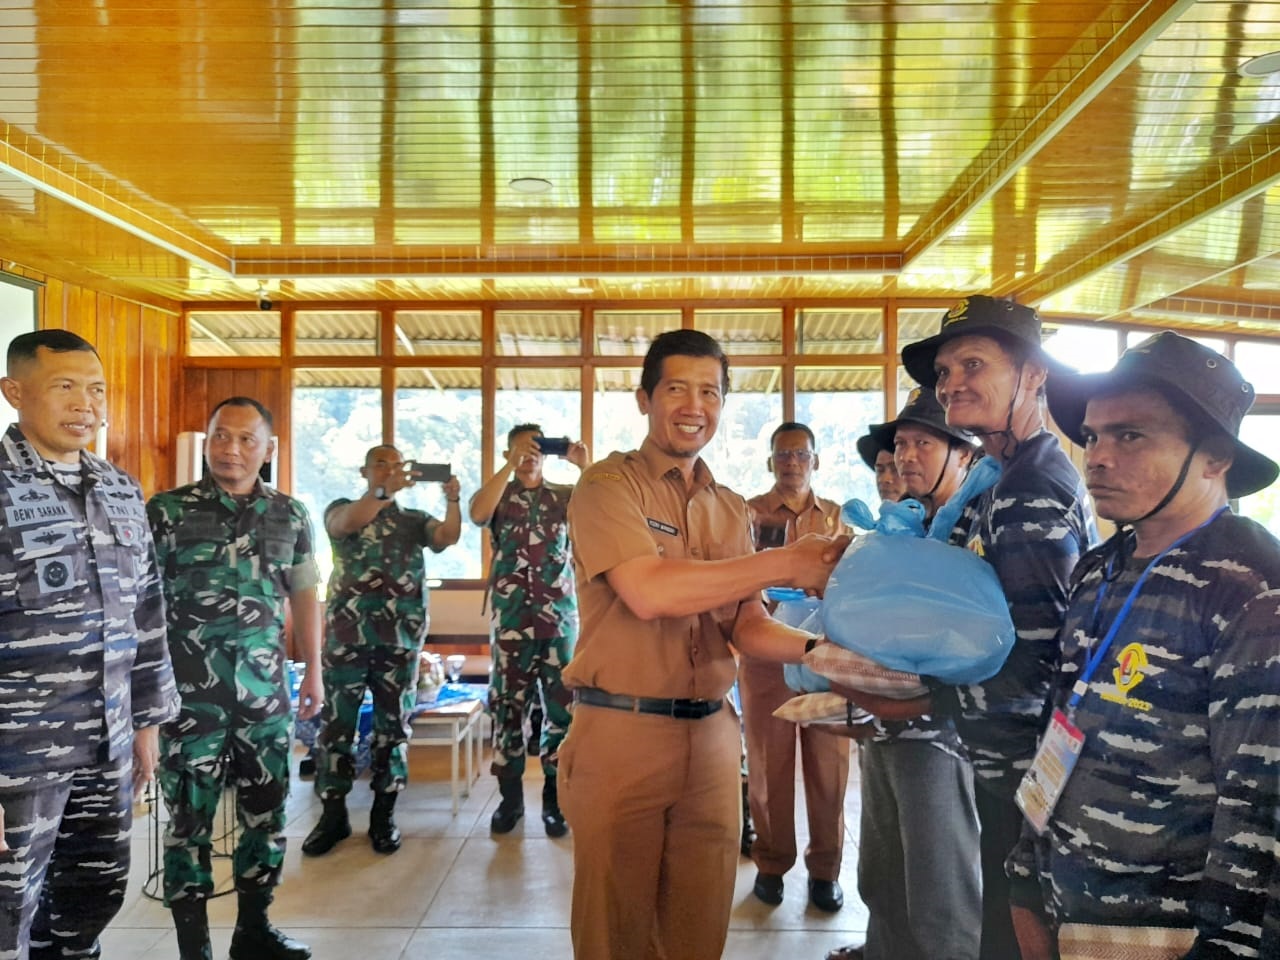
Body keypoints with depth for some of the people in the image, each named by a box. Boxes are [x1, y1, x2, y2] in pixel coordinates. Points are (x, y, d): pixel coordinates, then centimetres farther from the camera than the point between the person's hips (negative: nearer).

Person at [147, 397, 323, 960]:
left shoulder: (290, 516, 6)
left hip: (266, 692, 4)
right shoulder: (166, 510, -4)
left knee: (268, 814, 12)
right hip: (190, 695, -3)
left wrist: (313, 671, 12)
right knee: (190, 820, 5)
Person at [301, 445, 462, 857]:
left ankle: (383, 815, 15)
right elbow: (347, 523, -17)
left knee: (393, 724, 5)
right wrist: (387, 491, -31)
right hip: (347, 635, -1)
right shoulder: (341, 507, 8)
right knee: (336, 723, 3)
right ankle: (333, 814, 14)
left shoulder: (415, 520, 13)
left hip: (400, 638, 2)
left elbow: (449, 536, -6)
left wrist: (452, 500, -25)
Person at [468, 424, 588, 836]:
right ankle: (510, 797, 17)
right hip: (511, 619, 0)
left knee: (562, 706, 2)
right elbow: (477, 513, -17)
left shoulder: (565, 495, 10)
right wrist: (509, 465, -21)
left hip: (560, 617, 1)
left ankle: (555, 797, 13)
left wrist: (584, 466, -16)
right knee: (507, 705, 5)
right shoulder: (499, 494, 7)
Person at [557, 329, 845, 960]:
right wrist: (785, 564, -17)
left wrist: (815, 649, -11)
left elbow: (745, 627, 9)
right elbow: (648, 593, -21)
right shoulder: (609, 486, -6)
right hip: (621, 733, -5)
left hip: (710, 735, 5)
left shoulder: (731, 509, 12)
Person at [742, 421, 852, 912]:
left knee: (828, 764, 5)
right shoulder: (748, 513, 4)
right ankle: (771, 863, 19)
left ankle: (825, 867, 18)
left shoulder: (838, 517, 13)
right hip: (765, 651, -2)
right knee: (768, 762, 5)